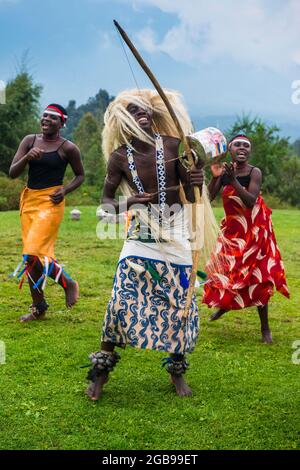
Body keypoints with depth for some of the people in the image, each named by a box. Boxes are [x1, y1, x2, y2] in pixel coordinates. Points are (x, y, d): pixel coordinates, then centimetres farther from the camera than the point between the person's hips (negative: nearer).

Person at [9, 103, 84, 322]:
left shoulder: (68, 148, -5)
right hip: (29, 200, 5)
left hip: (51, 202, -5)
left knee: (33, 254, -16)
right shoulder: (29, 140, 5)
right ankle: (38, 307, 21)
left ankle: (68, 283, 9)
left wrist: (65, 190, -8)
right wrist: (27, 157, -19)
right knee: (32, 255, 9)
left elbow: (80, 175, 9)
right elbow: (12, 173, -1)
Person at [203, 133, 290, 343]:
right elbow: (208, 198, -9)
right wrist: (216, 177, -21)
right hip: (232, 231, 4)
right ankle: (224, 304, 44)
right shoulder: (224, 171, -1)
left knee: (256, 277, -2)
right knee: (224, 272, 13)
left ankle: (265, 327, 9)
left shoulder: (255, 173, -13)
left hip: (254, 232, -4)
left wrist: (233, 181, -33)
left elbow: (251, 201, -27)